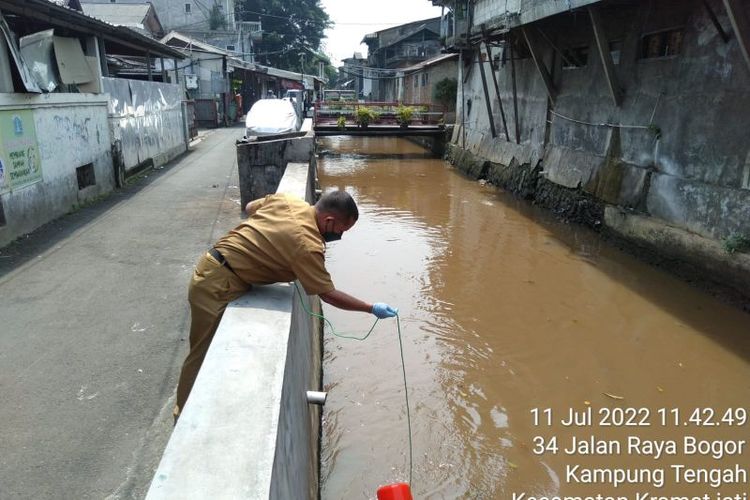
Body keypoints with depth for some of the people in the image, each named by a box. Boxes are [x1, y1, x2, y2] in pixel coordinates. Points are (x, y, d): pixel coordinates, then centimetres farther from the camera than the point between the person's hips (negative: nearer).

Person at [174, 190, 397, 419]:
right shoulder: (308, 246, -25)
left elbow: (249, 208, 17)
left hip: (214, 267, 9)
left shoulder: (287, 200, -2)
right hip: (217, 285, -9)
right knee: (204, 354, 3)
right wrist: (372, 308, -8)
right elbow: (328, 295, -16)